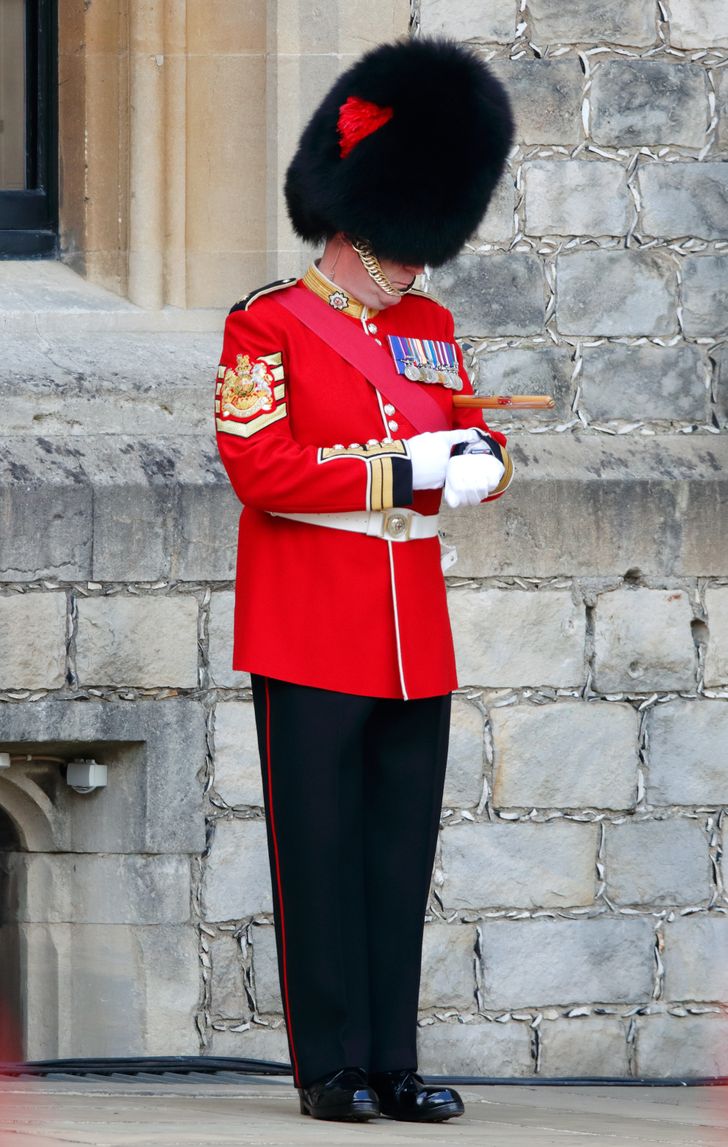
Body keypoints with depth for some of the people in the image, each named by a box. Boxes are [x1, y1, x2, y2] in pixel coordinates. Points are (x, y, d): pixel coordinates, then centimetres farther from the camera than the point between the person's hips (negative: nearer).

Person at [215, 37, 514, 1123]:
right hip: (312, 640, -5)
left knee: (403, 855, 5)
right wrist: (403, 471, -18)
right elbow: (260, 470, -15)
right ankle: (333, 1064, 3)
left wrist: (481, 456, -8)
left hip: (417, 643, 5)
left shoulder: (430, 327, 13)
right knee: (321, 854, -1)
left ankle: (396, 1061, 9)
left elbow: (471, 438, 16)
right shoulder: (268, 326, -6)